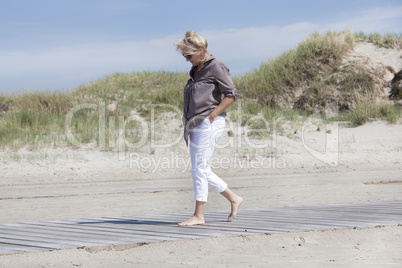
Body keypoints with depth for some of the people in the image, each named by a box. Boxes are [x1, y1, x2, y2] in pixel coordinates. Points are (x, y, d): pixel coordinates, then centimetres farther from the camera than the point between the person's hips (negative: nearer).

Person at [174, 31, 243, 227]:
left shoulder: (215, 67, -7)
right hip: (195, 126, 9)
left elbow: (231, 94, -11)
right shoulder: (196, 70, 18)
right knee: (202, 171, 9)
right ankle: (234, 199, 21)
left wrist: (212, 115, -15)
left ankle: (198, 216, -6)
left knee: (199, 169, -9)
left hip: (208, 124, -9)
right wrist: (187, 119, 11)